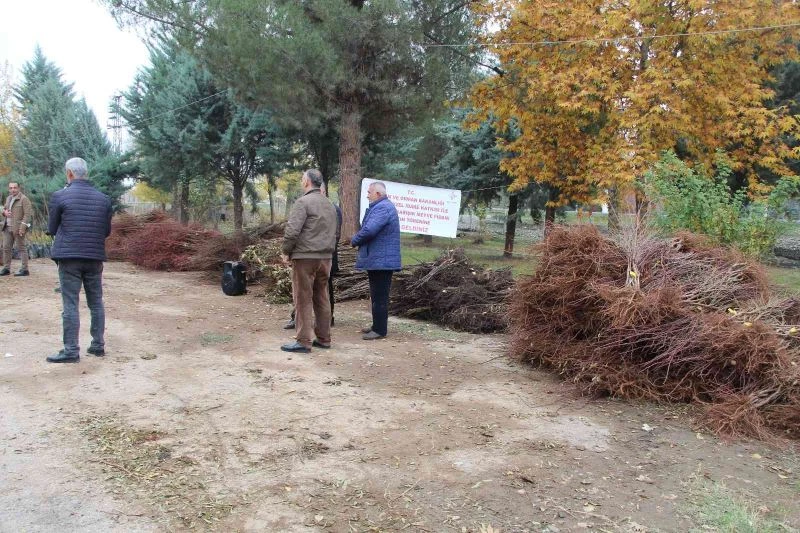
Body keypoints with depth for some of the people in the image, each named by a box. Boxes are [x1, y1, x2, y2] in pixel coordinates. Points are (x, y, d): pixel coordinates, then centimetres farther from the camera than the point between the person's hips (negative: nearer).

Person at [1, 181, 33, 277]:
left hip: (18, 228, -8)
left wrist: (22, 227, -20)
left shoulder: (24, 199, -9)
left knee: (21, 248, -3)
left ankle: (24, 269, 0)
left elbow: (28, 214, -14)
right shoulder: (8, 198, 16)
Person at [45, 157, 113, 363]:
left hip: (69, 257, -4)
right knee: (96, 302, 12)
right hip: (95, 257, 4)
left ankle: (71, 350, 2)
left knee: (70, 304, 0)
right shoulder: (103, 198, 6)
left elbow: (52, 229, 3)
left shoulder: (60, 196, -6)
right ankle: (98, 345, 18)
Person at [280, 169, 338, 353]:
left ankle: (303, 341, 0)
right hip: (325, 258, 7)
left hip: (305, 257, -7)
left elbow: (292, 230, -16)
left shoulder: (303, 202, -10)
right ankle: (324, 338, 18)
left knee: (303, 299, -2)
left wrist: (286, 251, -4)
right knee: (322, 298, 13)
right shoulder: (330, 205, 15)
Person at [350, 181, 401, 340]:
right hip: (379, 260, 11)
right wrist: (358, 239, 4)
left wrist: (354, 240, -9)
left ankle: (380, 330, 0)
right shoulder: (382, 206, 19)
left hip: (380, 260, -11)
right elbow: (369, 229, 21)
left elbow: (369, 230, -26)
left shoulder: (382, 208, -17)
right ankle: (377, 325, 26)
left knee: (379, 297, -5)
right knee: (378, 296, 17)